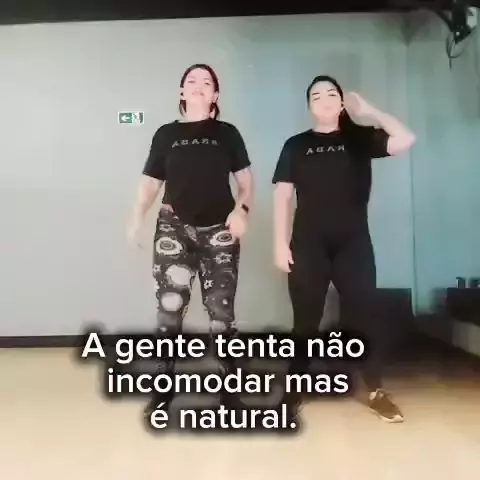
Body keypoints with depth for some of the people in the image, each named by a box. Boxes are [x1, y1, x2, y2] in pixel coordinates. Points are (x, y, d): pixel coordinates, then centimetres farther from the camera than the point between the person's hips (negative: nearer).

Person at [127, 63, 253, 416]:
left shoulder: (227, 134, 7)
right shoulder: (166, 134, 9)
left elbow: (245, 180, 7)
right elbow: (151, 182, 8)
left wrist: (241, 209, -12)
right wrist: (137, 218, -8)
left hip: (219, 231, 0)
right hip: (174, 229, 1)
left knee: (221, 310, 0)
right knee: (169, 306, -4)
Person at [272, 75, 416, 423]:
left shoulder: (360, 138, 8)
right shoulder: (296, 146, 7)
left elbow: (405, 140, -7)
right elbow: (282, 195, 2)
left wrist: (369, 110, -1)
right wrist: (280, 242, -5)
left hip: (353, 241, 1)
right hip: (308, 243, 0)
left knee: (365, 314, 4)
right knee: (305, 319, 5)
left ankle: (376, 391, 19)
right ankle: (294, 392, 16)